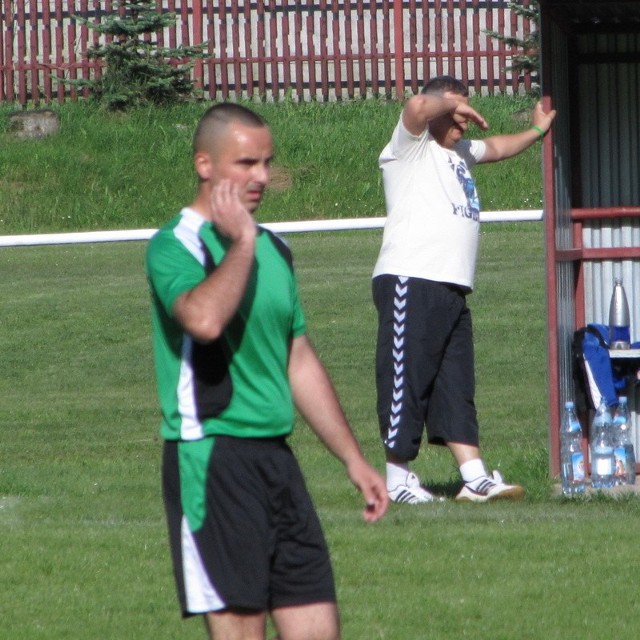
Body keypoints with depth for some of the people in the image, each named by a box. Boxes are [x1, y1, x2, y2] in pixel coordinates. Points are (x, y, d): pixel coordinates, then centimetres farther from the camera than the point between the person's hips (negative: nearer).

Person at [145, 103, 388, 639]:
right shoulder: (175, 245, -9)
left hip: (275, 456, 8)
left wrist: (354, 459, 23)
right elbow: (204, 318, -32)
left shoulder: (272, 249, 17)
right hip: (210, 459, -8)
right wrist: (241, 242, -17)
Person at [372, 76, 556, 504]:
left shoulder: (458, 152, 27)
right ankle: (398, 477, -3)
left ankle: (475, 479, 2)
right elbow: (418, 106, -22)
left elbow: (496, 148, 48)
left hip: (452, 287, 9)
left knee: (457, 387, 5)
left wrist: (536, 131, 50)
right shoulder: (411, 146, 0)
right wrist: (452, 102, -6)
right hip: (411, 281, -9)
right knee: (407, 381, -7)